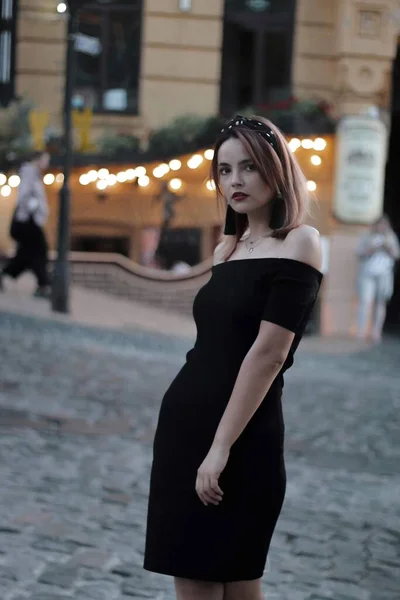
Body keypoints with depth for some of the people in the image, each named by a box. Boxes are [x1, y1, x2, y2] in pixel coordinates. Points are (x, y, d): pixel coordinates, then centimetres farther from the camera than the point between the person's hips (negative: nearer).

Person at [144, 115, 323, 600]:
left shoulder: (298, 243, -9)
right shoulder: (227, 247, 14)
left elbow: (269, 352, -16)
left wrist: (222, 447, -20)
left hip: (241, 438, -7)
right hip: (184, 422, 7)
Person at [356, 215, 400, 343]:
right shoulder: (367, 236, 6)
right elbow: (360, 253, 1)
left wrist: (388, 247, -7)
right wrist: (371, 248, -14)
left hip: (384, 274, 3)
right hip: (367, 274, -3)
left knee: (381, 303, 1)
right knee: (365, 301, -14)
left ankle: (376, 331, 4)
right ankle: (361, 331, -18)